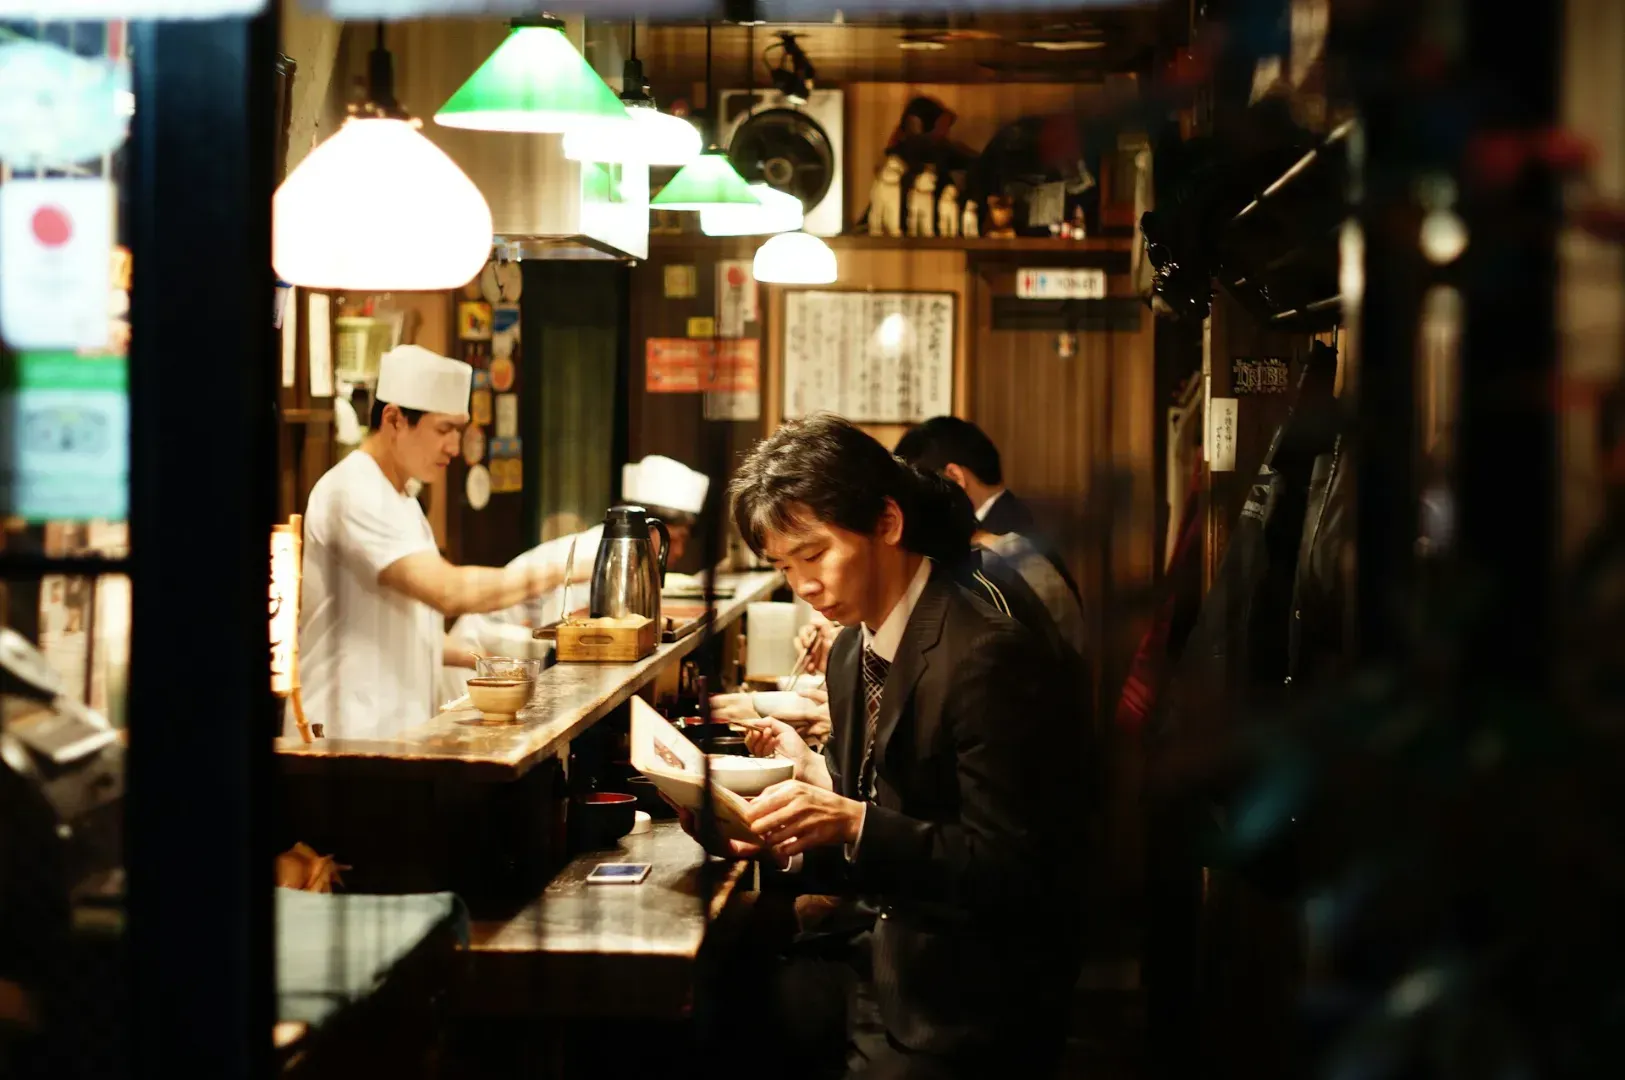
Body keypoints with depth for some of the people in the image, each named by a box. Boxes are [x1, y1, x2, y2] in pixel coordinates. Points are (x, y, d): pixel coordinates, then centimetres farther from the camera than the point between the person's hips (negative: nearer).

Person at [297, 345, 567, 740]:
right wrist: (555, 574, -18)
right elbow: (448, 592, -27)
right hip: (351, 736, -10)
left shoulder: (397, 496, 17)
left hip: (396, 729, 10)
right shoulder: (356, 493, -16)